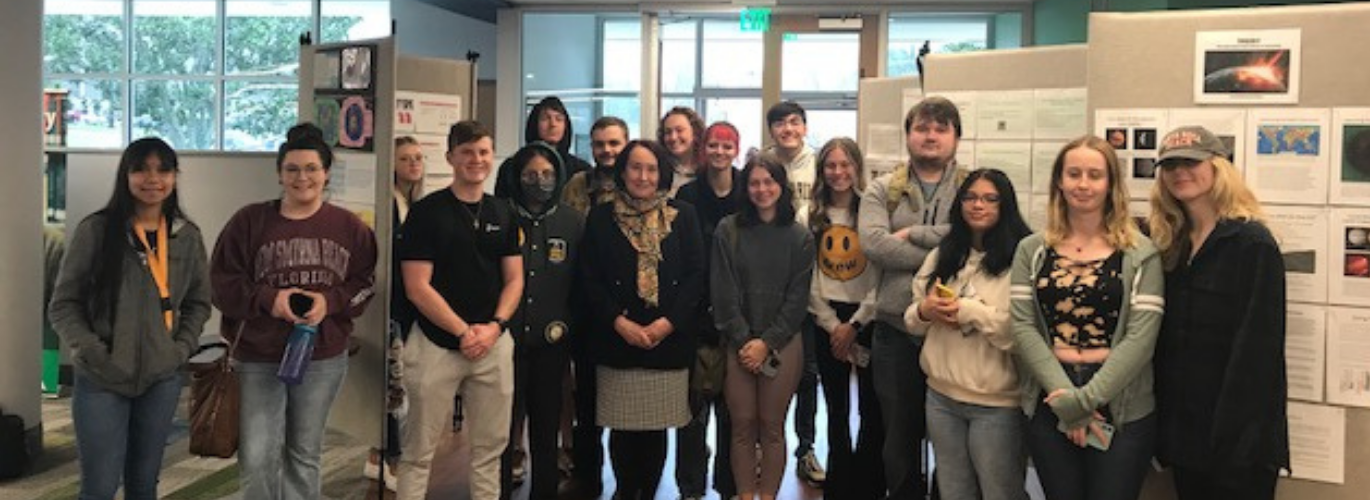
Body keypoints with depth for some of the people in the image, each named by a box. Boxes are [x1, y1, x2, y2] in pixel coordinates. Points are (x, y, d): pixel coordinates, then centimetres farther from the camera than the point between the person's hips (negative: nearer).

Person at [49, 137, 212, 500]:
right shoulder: (96, 230, -7)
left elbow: (199, 302, 13)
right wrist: (93, 354, -13)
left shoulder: (187, 236, 4)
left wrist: (181, 349, -1)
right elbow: (63, 304, -4)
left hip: (162, 380, 3)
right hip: (101, 382, -3)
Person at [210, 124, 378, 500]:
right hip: (258, 358, -1)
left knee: (304, 455, 14)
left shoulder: (349, 227, 2)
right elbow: (222, 282, -2)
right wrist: (268, 299, -18)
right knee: (257, 458, -3)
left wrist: (330, 301, -16)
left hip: (324, 358, 1)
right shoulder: (250, 221, -2)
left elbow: (365, 284, 3)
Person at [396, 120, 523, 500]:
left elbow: (514, 279, 9)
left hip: (493, 345, 4)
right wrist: (464, 331, -13)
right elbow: (417, 287, -9)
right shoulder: (426, 212, -4)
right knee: (419, 451, 4)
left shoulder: (502, 214, 9)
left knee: (490, 447, 11)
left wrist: (494, 326, -8)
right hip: (437, 344, -4)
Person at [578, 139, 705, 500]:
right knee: (622, 427, 4)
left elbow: (696, 277, 1)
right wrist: (620, 323, -11)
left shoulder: (683, 217, 6)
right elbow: (590, 279, 0)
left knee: (656, 427, 4)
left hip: (668, 341, 0)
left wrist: (666, 324, -10)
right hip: (616, 340, 0)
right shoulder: (600, 218, 5)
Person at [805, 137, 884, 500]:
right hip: (825, 321, 2)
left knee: (872, 407, 2)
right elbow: (807, 278, 1)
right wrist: (832, 325, -6)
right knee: (837, 408, 10)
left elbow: (883, 275, -7)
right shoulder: (810, 217, 5)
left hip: (867, 318, -2)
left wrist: (856, 324, -10)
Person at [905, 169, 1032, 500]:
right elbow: (912, 320, 11)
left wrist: (969, 310, -20)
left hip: (996, 403, -6)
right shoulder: (942, 255, 8)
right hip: (941, 395, 6)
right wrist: (925, 310, -11)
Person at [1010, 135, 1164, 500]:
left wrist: (1085, 399, -15)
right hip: (1049, 406, 2)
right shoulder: (1032, 250, 6)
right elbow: (1023, 328, -3)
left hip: (1122, 410, -2)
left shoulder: (1140, 254, 0)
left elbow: (1141, 338, -8)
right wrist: (1064, 396, -13)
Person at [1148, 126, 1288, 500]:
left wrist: (1232, 439, -20)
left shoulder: (1253, 244, -11)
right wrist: (1164, 427, 3)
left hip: (1238, 440, -6)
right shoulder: (1173, 247, 9)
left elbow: (1257, 349, -17)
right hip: (1185, 434, 6)